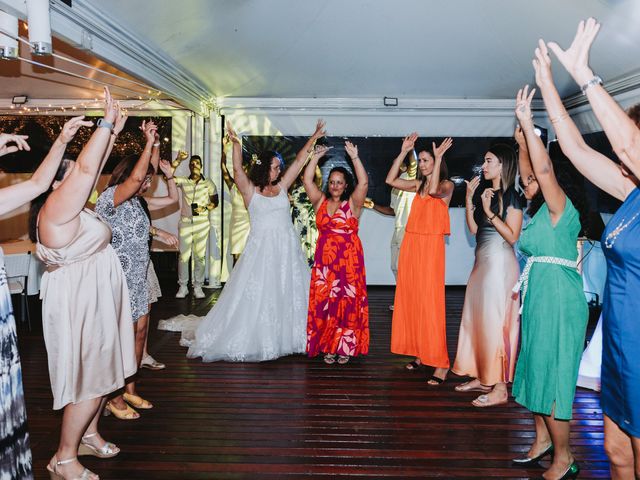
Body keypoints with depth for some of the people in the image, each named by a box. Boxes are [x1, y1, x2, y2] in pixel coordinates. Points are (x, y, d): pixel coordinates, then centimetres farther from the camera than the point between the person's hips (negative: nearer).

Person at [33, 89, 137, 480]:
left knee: (100, 374, 19)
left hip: (94, 300, 10)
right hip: (80, 304, -10)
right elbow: (85, 169, -26)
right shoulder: (56, 209, -19)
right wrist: (106, 123, -19)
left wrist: (113, 133, 10)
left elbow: (93, 170, 14)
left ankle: (88, 434, 36)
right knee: (88, 381, -1)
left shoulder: (68, 206, 7)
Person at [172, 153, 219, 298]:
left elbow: (215, 201, 7)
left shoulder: (208, 182, 5)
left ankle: (198, 287, 10)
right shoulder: (183, 181, 7)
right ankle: (183, 286, 8)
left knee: (200, 256, 2)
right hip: (185, 222, 0)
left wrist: (205, 208, -11)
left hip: (202, 223, 0)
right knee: (183, 255, -2)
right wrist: (178, 160, -13)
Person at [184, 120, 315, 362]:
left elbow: (299, 161, 11)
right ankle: (252, 341, 11)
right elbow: (237, 170, -18)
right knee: (256, 297, -1)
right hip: (261, 249, -4)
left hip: (287, 249, 5)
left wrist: (313, 138, 12)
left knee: (288, 294, 9)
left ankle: (286, 338, 22)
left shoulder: (281, 187, 8)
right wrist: (236, 143, -30)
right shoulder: (250, 190, -2)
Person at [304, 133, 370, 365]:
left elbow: (364, 182, -13)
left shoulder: (353, 203, 1)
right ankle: (327, 346, 13)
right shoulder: (320, 201, 7)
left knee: (348, 301, 0)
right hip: (325, 258, 2)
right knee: (324, 301, 2)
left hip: (349, 259, -2)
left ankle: (346, 346, 11)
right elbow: (307, 180, -1)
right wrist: (316, 157, -8)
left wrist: (354, 157, -16)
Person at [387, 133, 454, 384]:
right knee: (410, 298, 6)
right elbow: (391, 180, 7)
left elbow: (434, 190, -22)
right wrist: (403, 152, 5)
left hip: (431, 246, -6)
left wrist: (439, 158, -17)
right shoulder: (418, 184, 15)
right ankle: (419, 352, 17)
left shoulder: (447, 184, 0)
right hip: (410, 244, 6)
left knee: (429, 301, -9)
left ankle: (440, 361, -4)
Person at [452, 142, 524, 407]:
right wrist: (469, 199, 3)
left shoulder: (511, 196, -9)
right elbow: (473, 229, 7)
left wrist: (489, 212, -18)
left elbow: (512, 236, -15)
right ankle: (482, 377, 24)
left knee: (495, 322, -4)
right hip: (482, 263, 8)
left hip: (500, 263, -8)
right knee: (477, 319, 12)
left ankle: (500, 388, 5)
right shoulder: (485, 193, 12)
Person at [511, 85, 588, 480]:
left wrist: (529, 122, -23)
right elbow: (529, 172, 20)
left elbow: (544, 168, -23)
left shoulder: (560, 209, -10)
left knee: (552, 376, -3)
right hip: (539, 298, 9)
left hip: (559, 299, -9)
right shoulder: (540, 211, 12)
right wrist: (524, 137, 15)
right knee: (536, 369, 15)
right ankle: (543, 440, 28)